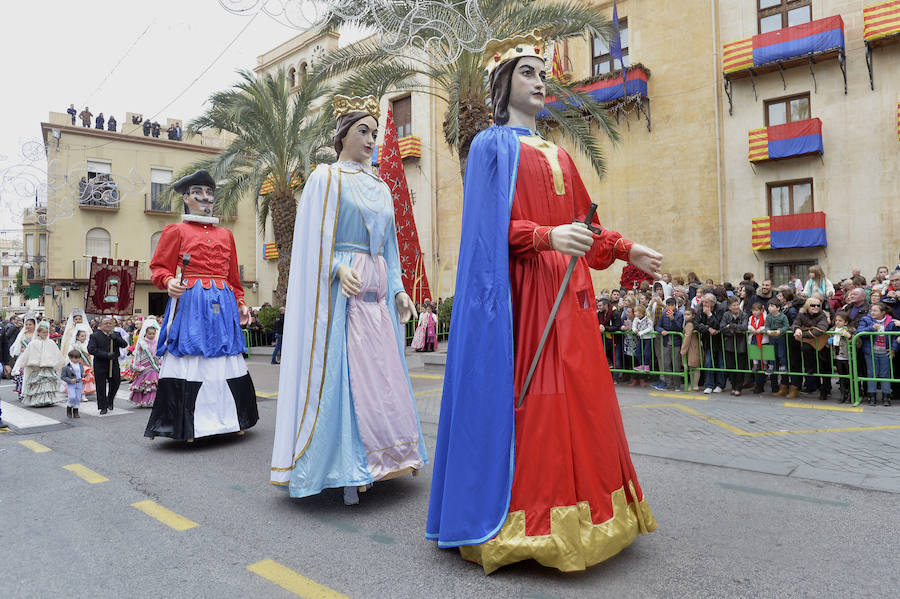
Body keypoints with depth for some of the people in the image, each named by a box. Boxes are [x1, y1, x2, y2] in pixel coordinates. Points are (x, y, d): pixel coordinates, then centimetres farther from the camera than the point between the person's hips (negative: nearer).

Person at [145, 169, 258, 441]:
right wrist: (169, 282, -17)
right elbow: (159, 268, 4)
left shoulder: (226, 234, 19)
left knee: (225, 361, 5)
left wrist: (241, 304, 15)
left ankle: (229, 419, 15)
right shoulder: (175, 230, 7)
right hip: (190, 304, -4)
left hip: (222, 305, 4)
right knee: (190, 357, -6)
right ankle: (187, 426, 3)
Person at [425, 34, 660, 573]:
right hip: (523, 291, -7)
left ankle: (574, 510, 17)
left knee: (578, 396, 6)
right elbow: (493, 228, -8)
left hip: (568, 292, 8)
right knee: (527, 399, -9)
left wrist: (627, 250, 15)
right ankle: (524, 522, 2)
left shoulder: (559, 156, 23)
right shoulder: (493, 146, 3)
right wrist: (547, 236, -22)